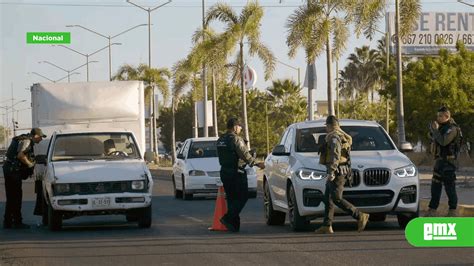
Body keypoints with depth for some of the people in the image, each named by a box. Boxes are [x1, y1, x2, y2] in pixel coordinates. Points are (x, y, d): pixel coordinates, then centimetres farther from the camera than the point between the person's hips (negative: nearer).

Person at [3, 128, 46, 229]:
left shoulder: (27, 141, 19)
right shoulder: (26, 141, -12)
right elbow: (20, 155, -24)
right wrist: (30, 164, -12)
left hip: (9, 170, 10)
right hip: (13, 171, -10)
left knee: (11, 198, 13)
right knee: (16, 197, -5)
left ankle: (7, 222, 17)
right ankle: (17, 222, -2)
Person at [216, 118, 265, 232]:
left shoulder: (220, 140, 12)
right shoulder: (236, 139, -14)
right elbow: (245, 155, -17)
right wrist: (257, 164, -8)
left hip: (224, 172, 8)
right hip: (237, 173, -8)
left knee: (231, 199, 10)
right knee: (242, 197, -2)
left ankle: (234, 225, 8)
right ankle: (228, 218, -15)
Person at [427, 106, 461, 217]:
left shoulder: (452, 128, -14)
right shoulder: (442, 127, 16)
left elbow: (443, 141, -26)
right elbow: (433, 139, 20)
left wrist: (435, 130, -17)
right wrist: (432, 130, 4)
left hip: (448, 161, -10)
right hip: (440, 160, 10)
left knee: (449, 186, -6)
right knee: (435, 186, 10)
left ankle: (452, 211, -1)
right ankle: (432, 210, 13)